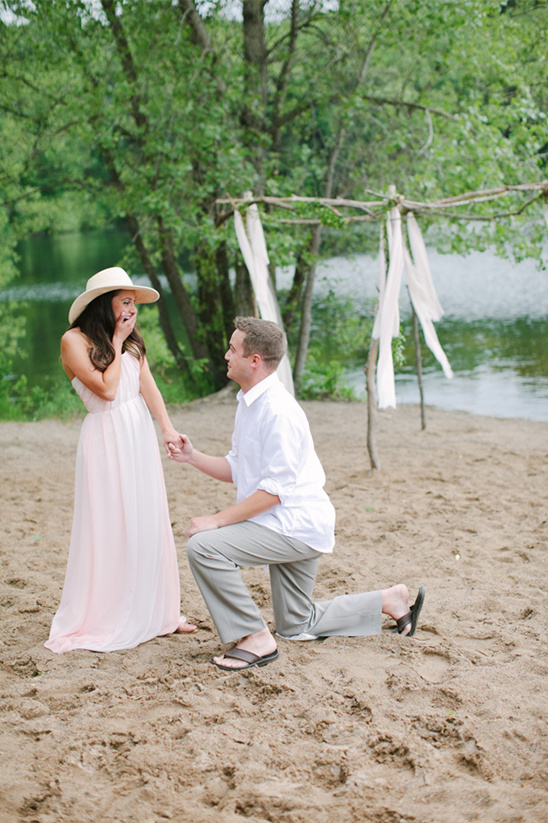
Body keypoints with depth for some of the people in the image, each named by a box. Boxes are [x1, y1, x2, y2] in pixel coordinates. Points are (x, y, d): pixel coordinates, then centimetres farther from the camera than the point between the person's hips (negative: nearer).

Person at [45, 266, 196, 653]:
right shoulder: (75, 340, -10)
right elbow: (106, 389, -17)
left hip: (141, 435, 6)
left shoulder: (132, 339, 9)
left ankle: (155, 610, 20)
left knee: (149, 523, 10)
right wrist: (116, 341, -10)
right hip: (106, 439, -6)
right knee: (109, 527, -2)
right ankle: (103, 618, 9)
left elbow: (147, 383, -3)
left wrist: (168, 426, -16)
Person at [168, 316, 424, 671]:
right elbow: (236, 470, 14)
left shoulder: (278, 411, -22)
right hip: (286, 526, 10)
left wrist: (218, 520, -25)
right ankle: (390, 600, 28)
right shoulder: (249, 403, 10)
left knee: (204, 546, -25)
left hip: (296, 525, -10)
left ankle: (255, 638, -16)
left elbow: (274, 490, -25)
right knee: (297, 626, 18)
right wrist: (193, 456, 0)